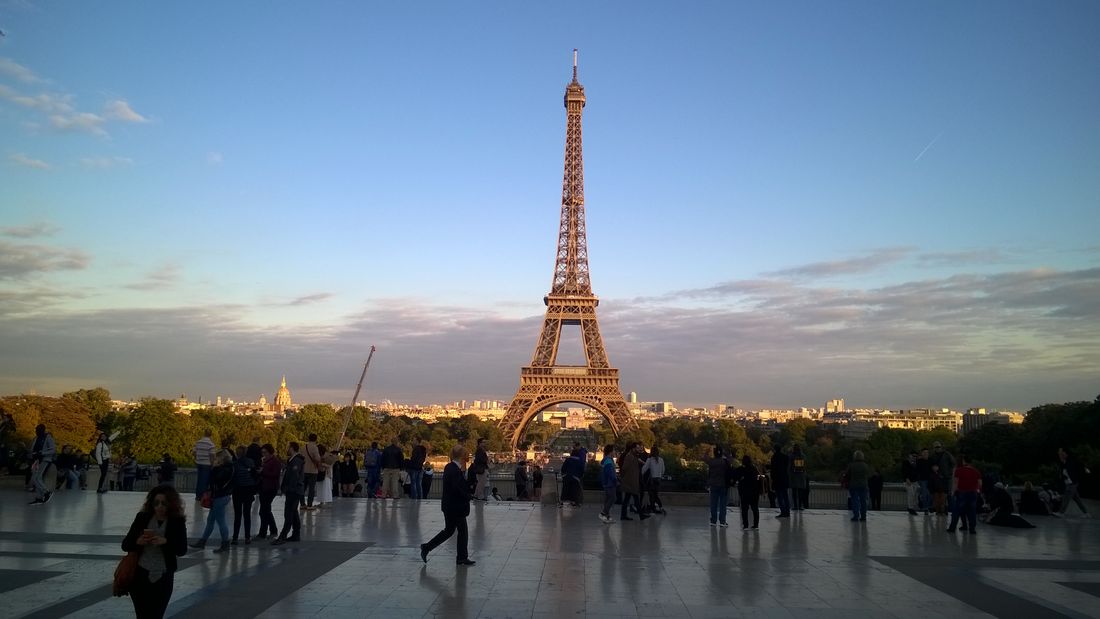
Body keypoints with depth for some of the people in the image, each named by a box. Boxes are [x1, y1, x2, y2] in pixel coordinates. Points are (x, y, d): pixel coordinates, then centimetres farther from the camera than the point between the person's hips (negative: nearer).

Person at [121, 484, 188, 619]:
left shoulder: (177, 522, -6)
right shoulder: (142, 518, -3)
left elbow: (182, 550, -10)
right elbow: (125, 545, 0)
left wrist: (165, 541, -26)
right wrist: (138, 542, -21)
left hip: (163, 578, -1)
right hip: (140, 575, 1)